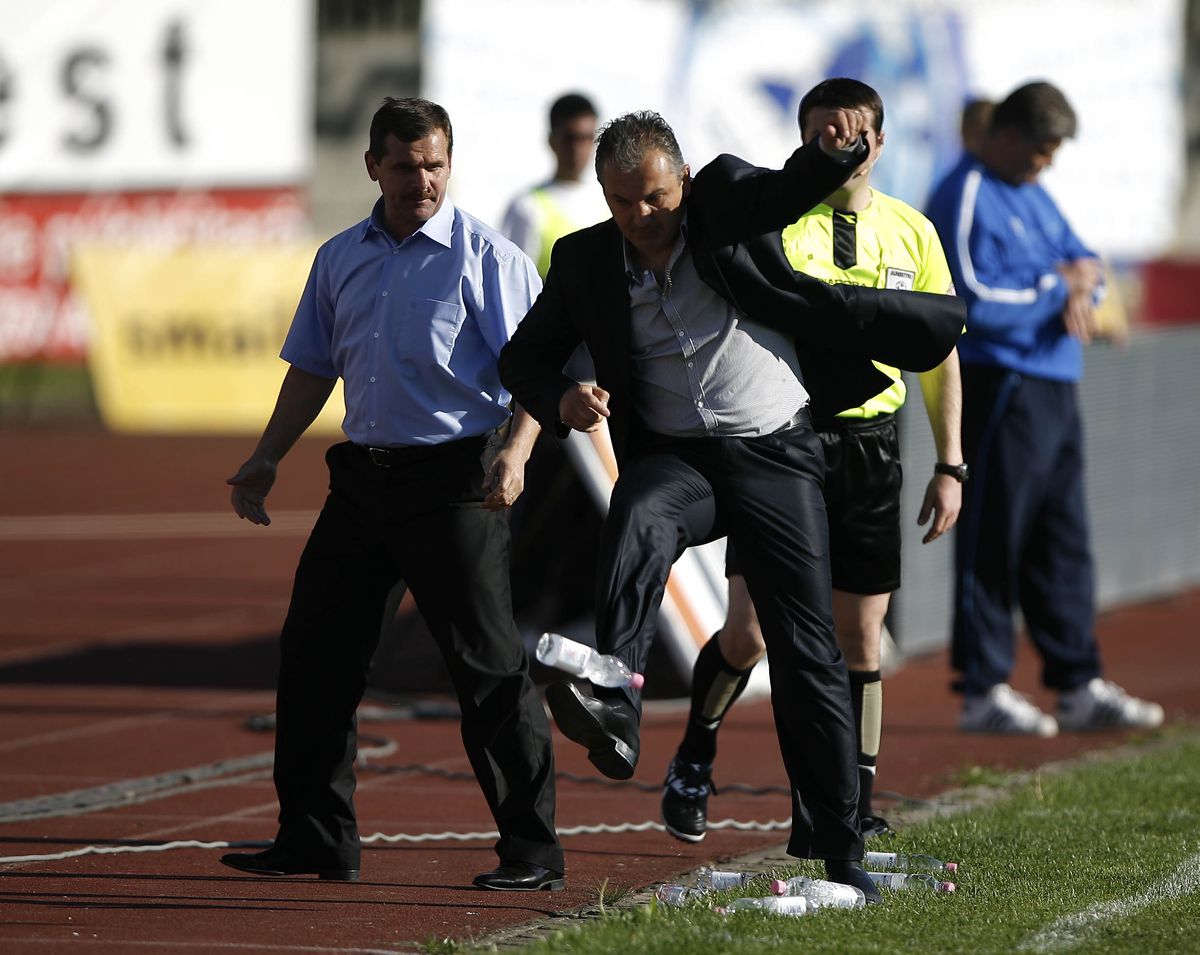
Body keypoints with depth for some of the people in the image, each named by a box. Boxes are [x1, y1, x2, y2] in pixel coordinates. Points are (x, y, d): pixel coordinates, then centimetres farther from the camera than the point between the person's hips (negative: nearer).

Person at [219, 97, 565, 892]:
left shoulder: (487, 257, -4)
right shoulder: (340, 259, 13)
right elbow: (314, 368, 21)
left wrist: (515, 452, -25)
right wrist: (267, 459, 11)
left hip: (454, 479, -6)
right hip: (362, 471, 6)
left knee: (489, 665, -6)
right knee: (315, 654, 6)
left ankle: (532, 850, -1)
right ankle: (316, 840, 15)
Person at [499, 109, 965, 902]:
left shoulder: (728, 199, -3)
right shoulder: (585, 261, 2)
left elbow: (798, 186, -20)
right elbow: (525, 354, 9)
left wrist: (835, 149, -43)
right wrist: (562, 398, -13)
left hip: (777, 454, -1)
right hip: (676, 457, 1)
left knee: (809, 652, 0)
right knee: (638, 523, -36)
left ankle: (838, 847, 8)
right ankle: (616, 708, -52)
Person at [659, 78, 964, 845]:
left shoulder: (912, 232, 8)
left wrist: (950, 465, 8)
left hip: (870, 444, 3)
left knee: (861, 634, 5)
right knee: (749, 630, -8)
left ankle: (855, 807, 15)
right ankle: (693, 764, 17)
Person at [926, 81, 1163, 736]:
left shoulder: (1033, 196, 19)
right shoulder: (966, 199, -10)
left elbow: (1082, 259, 22)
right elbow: (977, 301, -20)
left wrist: (1079, 286, -2)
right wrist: (1054, 285, -10)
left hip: (1056, 387, 10)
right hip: (999, 391, -10)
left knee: (1064, 543, 11)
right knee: (992, 541, -7)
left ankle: (1078, 687, 16)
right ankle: (982, 693, -4)